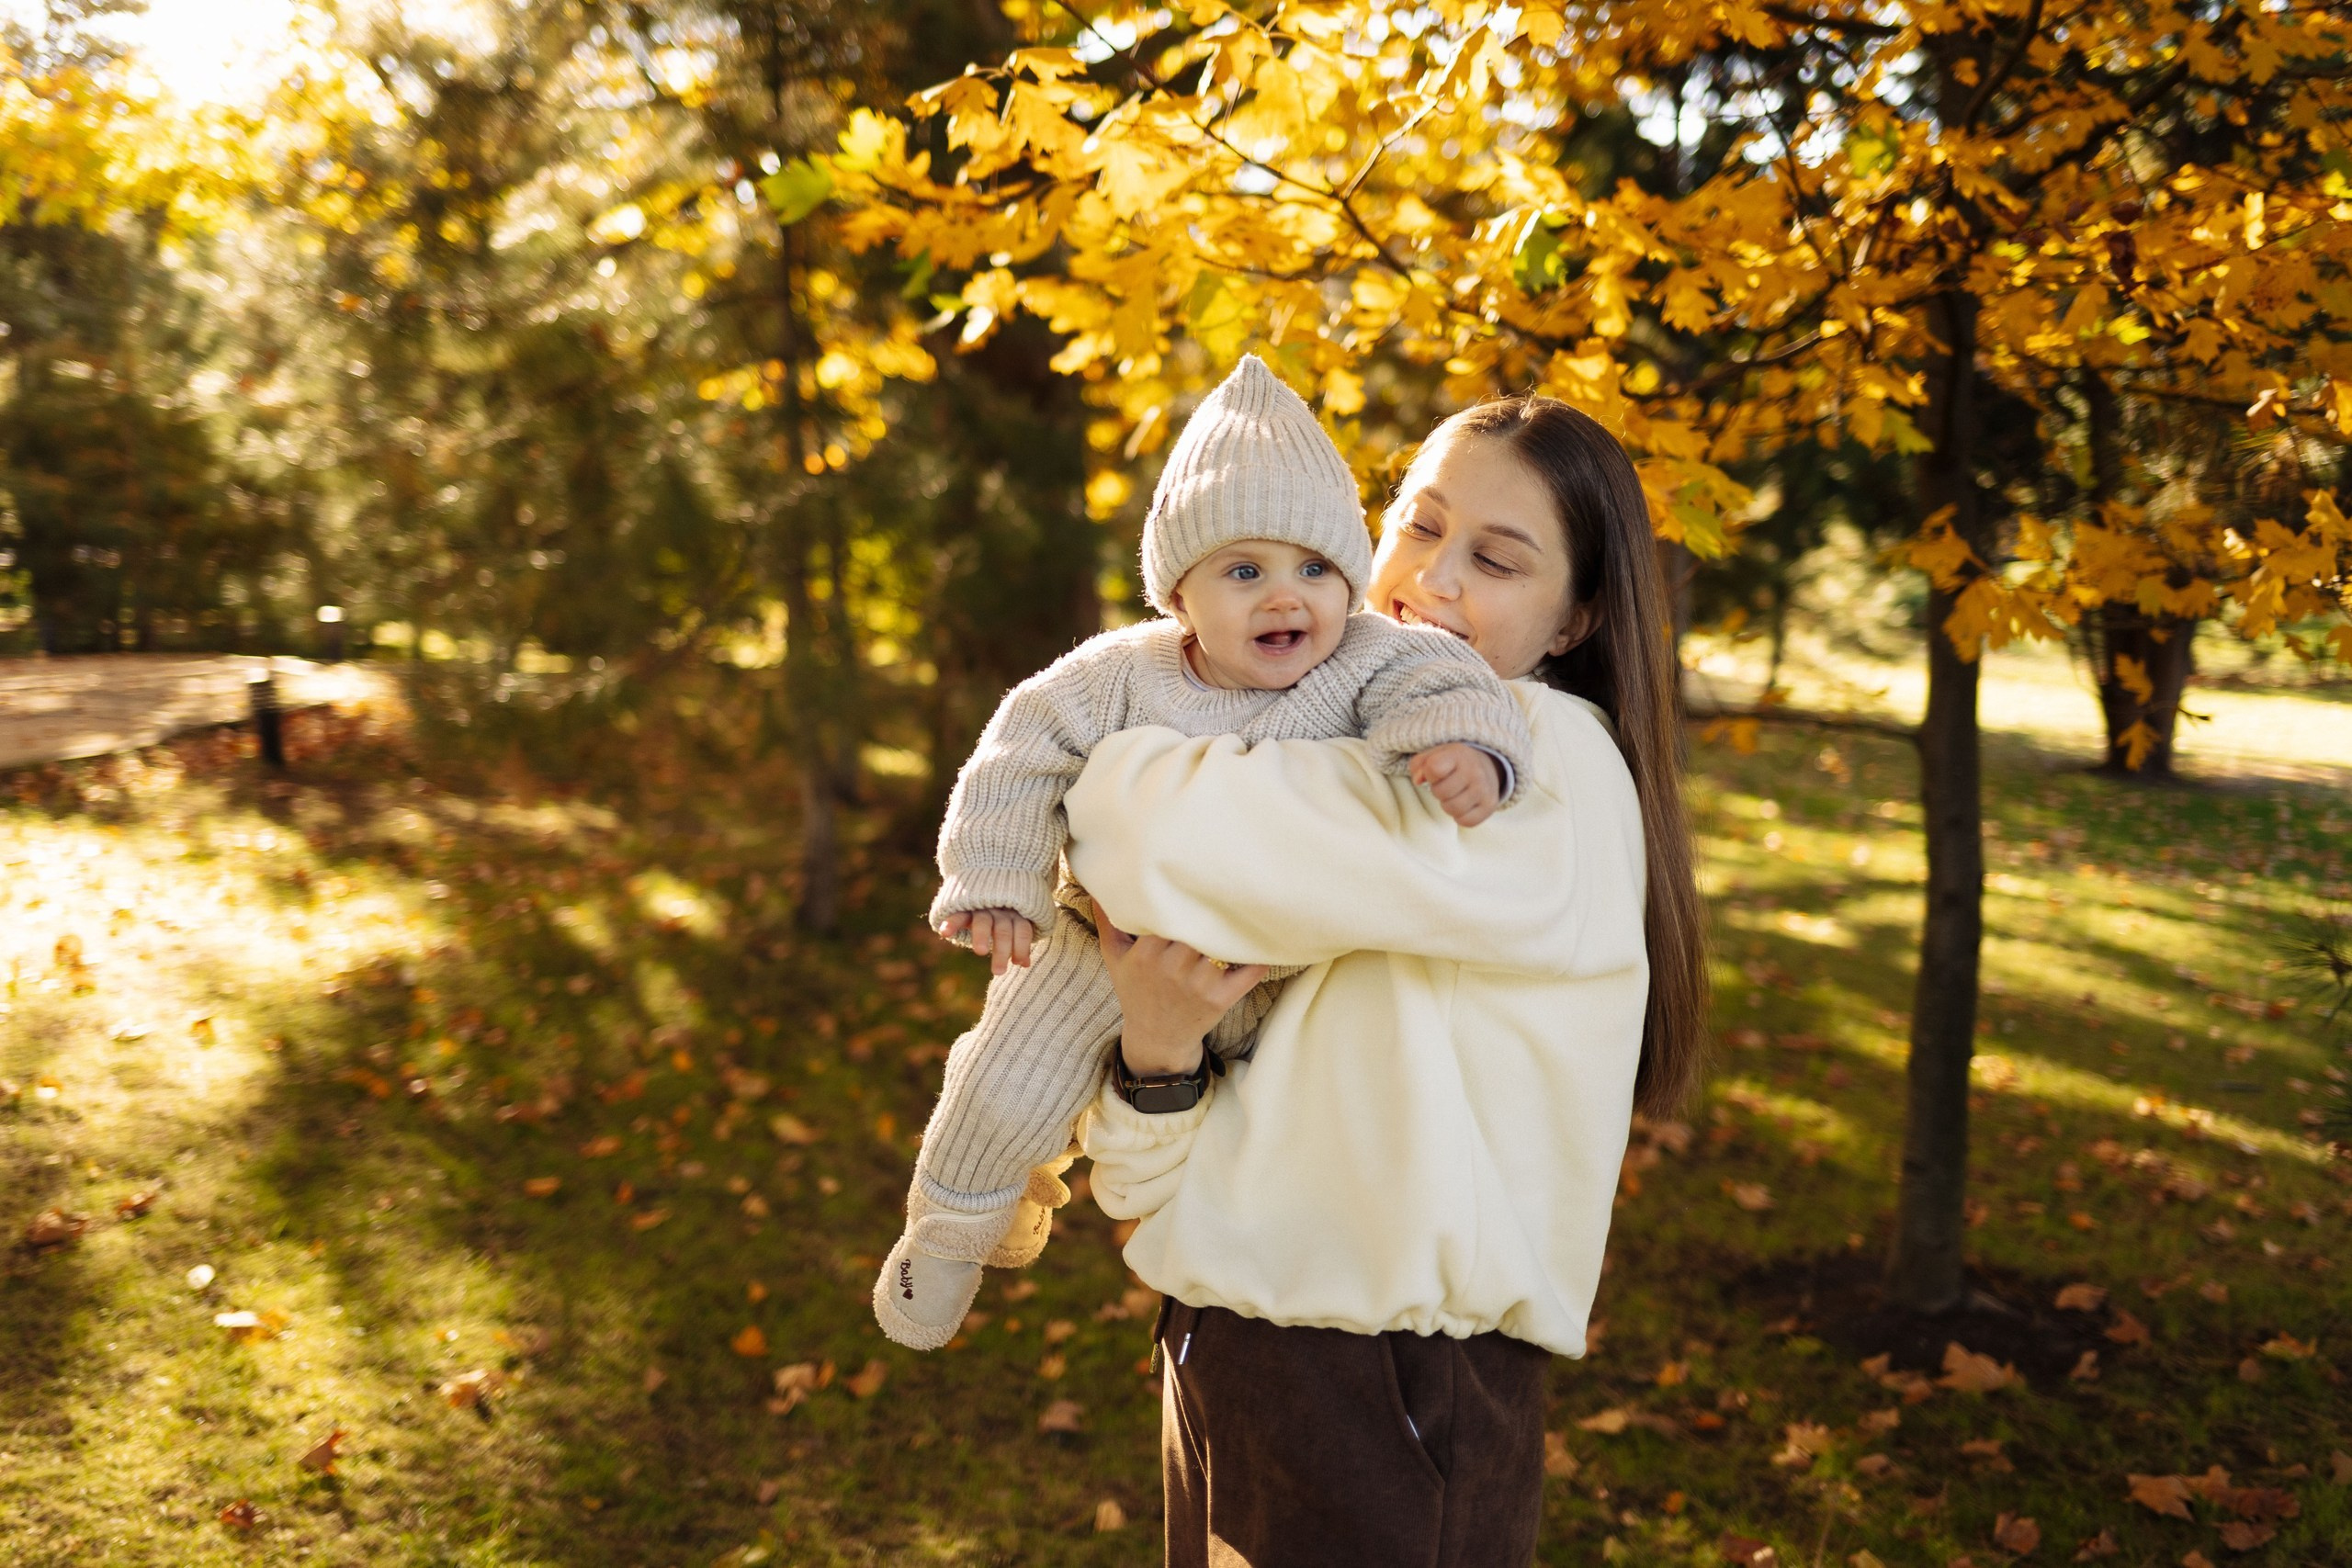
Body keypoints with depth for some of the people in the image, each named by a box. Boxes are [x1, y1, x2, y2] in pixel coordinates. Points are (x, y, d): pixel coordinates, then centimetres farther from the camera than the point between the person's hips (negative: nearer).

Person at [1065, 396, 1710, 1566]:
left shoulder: (1553, 770, -15)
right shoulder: (1327, 781, 8)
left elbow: (1185, 841, -27)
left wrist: (1091, 770, -6)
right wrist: (1157, 1058, -15)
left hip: (1393, 1406, -7)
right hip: (1221, 1351, 7)